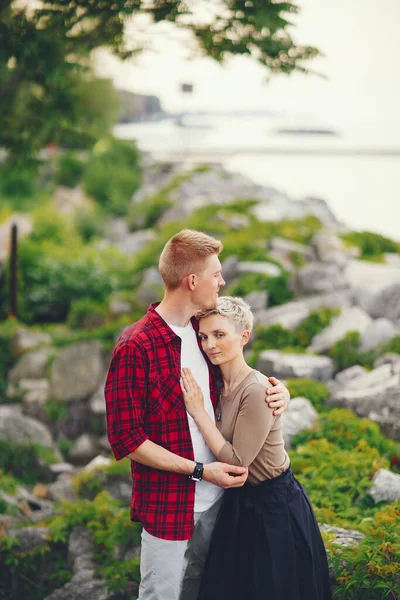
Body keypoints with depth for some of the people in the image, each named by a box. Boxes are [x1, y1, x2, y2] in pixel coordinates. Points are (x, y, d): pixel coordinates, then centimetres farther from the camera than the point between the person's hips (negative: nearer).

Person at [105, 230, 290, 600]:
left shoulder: (202, 330, 5)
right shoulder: (134, 348, -18)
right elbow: (126, 440, -17)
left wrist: (277, 389, -2)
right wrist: (199, 470, -19)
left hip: (217, 492, 7)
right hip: (167, 501, -7)